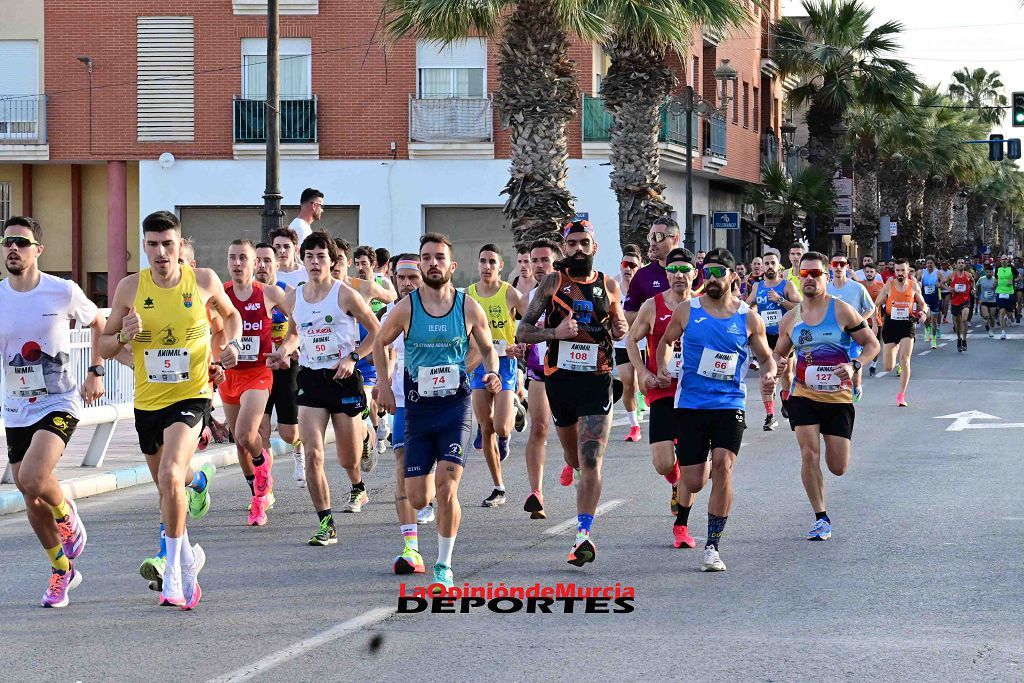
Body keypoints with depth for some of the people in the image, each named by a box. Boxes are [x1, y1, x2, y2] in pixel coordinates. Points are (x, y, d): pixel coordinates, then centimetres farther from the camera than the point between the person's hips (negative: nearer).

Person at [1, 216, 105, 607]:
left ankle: (68, 518, 7)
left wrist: (96, 372, 3)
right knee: (32, 499, 8)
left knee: (32, 479, -26)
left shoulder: (63, 292, -8)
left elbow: (98, 324, 10)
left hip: (59, 403, -4)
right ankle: (62, 570, 27)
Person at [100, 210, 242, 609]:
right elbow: (104, 346, 4)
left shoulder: (203, 281, -5)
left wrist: (232, 343, -2)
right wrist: (123, 337, -17)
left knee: (170, 476, -25)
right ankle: (188, 555, 42)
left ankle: (174, 571, -17)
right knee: (167, 488, 17)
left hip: (191, 397, -3)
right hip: (147, 401, 4)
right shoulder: (130, 288, -3)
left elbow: (230, 314, 17)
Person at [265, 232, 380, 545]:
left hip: (344, 378, -3)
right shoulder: (293, 298, 6)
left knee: (348, 459, 7)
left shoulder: (345, 294, -7)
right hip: (310, 379, 3)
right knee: (313, 455, -13)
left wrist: (353, 357, -11)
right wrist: (284, 351, 3)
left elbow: (376, 330, 1)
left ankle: (358, 487, 44)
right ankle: (326, 524, -8)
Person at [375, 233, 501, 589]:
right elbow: (379, 343, 14)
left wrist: (492, 373, -7)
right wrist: (384, 385, 4)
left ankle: (444, 565, 1)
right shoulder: (406, 308, -2)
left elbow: (488, 348, 13)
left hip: (456, 406, -1)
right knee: (417, 499, 2)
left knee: (446, 491, -16)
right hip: (418, 408, 1)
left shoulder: (469, 308, -2)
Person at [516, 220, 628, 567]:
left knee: (591, 462, -14)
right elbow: (522, 332, -1)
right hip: (560, 379, 1)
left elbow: (619, 327, 21)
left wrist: (620, 330, -3)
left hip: (597, 382, -1)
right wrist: (555, 332, -19)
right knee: (575, 460, 15)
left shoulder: (609, 285, 5)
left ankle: (583, 534, -17)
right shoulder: (553, 283, 1)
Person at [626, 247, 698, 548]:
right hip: (662, 391, 0)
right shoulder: (652, 306, -1)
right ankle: (676, 484, 28)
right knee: (663, 464, -9)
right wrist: (643, 372, 0)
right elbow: (631, 338, 12)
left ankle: (681, 525, 9)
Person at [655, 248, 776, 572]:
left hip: (730, 405, -1)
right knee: (694, 482, -2)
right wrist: (663, 367, -1)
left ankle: (712, 546, -11)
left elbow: (766, 356, 12)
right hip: (690, 404, 1)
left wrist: (769, 375, -10)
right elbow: (666, 341, 18)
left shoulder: (748, 318, 2)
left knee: (723, 465, -21)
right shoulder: (687, 311, 2)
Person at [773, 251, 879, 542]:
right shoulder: (790, 318, 5)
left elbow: (872, 344, 0)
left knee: (838, 468, 0)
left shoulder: (842, 311, -5)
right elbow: (778, 353, 19)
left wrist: (854, 366, -19)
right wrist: (778, 363, -6)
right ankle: (821, 518, 0)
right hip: (804, 396, 2)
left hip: (839, 398, -2)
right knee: (809, 455, -14)